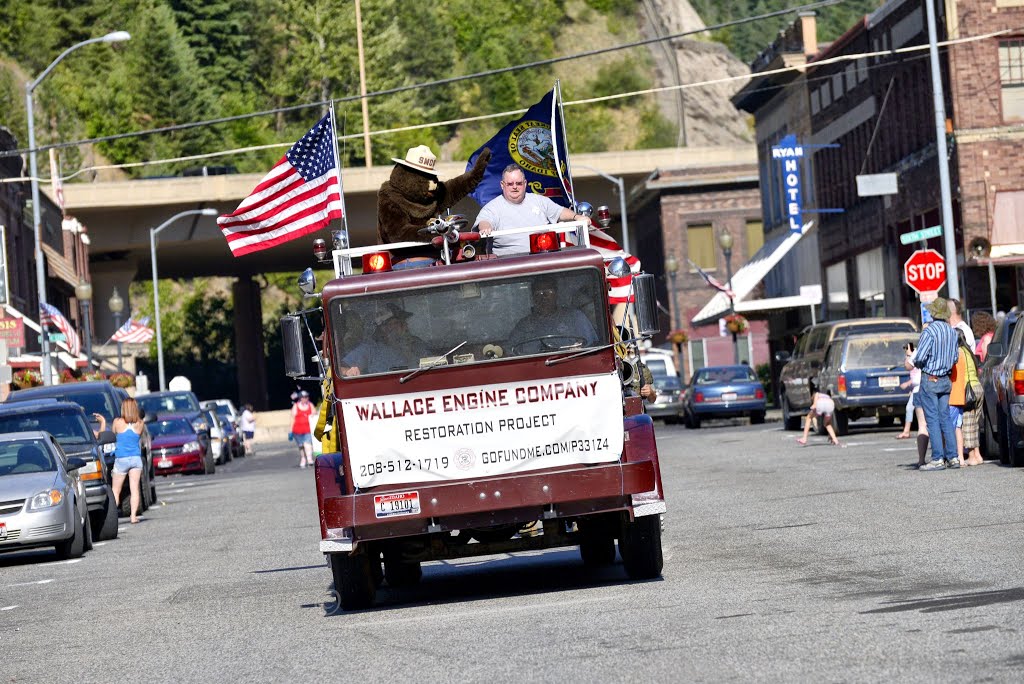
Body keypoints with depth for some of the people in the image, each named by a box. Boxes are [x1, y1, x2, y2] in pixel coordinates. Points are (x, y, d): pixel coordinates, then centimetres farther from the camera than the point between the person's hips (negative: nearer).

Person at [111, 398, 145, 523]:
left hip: (121, 459, -2)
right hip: (136, 458, 2)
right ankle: (134, 515, -6)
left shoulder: (117, 422, -6)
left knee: (116, 490, 6)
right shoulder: (140, 424, -1)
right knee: (134, 489, 1)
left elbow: (112, 435, 10)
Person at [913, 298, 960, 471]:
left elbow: (920, 358, -20)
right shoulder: (952, 332, 6)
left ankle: (938, 459, -7)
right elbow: (955, 358, 12)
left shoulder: (929, 331, -16)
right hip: (945, 380, 7)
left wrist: (916, 363, 1)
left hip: (929, 380, -7)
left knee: (933, 420, -5)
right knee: (945, 419, 10)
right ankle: (953, 457, 9)